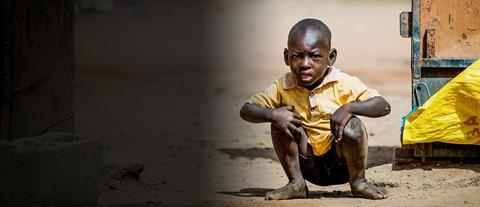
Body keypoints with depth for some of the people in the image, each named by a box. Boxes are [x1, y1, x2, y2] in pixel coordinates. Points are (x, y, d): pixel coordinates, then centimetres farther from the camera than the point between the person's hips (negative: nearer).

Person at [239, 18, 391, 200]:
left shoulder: (344, 84, -13)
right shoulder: (283, 88, -6)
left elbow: (384, 107, -20)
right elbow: (246, 110, -6)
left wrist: (349, 107, -35)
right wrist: (271, 114, -26)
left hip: (342, 164, -2)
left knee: (352, 126, -31)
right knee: (280, 122, -18)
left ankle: (358, 182, -7)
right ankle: (296, 184, -5)